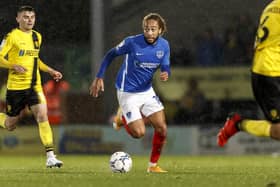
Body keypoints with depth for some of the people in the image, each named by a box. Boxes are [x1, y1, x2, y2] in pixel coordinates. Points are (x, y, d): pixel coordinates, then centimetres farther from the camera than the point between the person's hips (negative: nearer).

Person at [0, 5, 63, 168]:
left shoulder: (37, 37, 11)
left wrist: (51, 71, 17)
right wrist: (14, 66, -25)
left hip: (34, 86, 4)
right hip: (15, 87, -4)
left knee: (42, 115, -15)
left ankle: (50, 157, -17)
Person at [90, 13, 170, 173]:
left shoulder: (164, 45, -6)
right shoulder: (132, 42, -20)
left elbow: (165, 68, 1)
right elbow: (111, 55, -6)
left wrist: (166, 74, -25)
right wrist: (99, 78, -7)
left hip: (147, 91, 5)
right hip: (128, 93, -5)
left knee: (162, 128, -6)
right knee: (139, 133, -12)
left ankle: (153, 165, 14)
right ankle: (123, 118, 23)